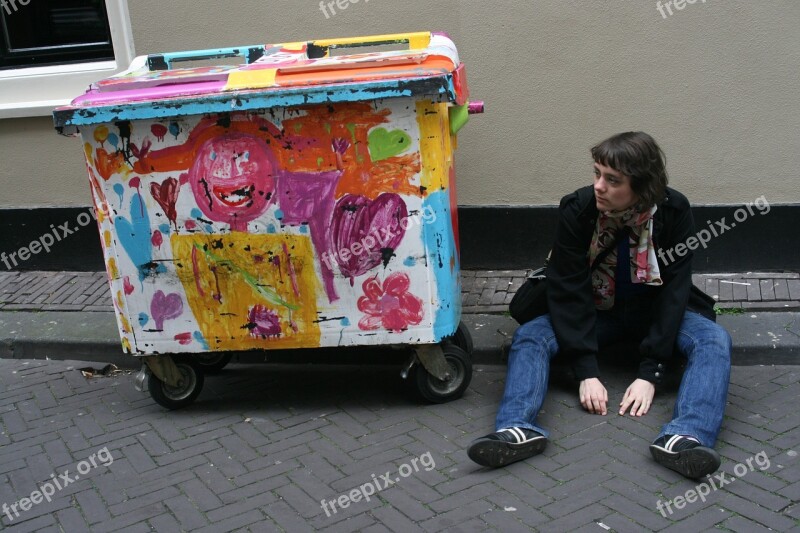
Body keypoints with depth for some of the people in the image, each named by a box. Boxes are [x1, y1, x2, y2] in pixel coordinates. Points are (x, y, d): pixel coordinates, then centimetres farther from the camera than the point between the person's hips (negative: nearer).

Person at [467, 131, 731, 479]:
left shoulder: (673, 212, -18)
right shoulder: (577, 210, -19)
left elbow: (673, 292, -19)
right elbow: (568, 290, -20)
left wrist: (650, 373, -28)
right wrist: (586, 371, -28)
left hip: (655, 313, 0)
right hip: (594, 313, 0)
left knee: (714, 340, -27)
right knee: (528, 336, -24)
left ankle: (685, 436, -48)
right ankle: (518, 428, -46)